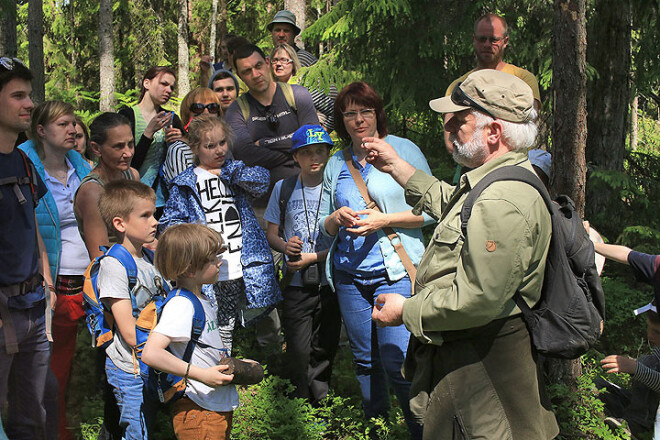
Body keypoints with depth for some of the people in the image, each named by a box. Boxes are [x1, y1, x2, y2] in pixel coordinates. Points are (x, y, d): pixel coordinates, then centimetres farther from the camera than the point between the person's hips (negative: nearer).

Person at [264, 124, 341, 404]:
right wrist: (285, 246, -8)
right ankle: (302, 400, 15)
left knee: (325, 349, 7)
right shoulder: (284, 189, 6)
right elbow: (272, 234, 14)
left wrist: (314, 257, -11)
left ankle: (321, 399, 26)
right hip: (296, 284, 1)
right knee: (298, 350, -5)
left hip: (330, 281, 0)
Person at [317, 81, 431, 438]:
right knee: (364, 360, 12)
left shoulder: (404, 150, -1)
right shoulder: (336, 165, 13)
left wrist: (383, 220, -14)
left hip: (395, 272, -5)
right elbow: (323, 225, 16)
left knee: (397, 362, -12)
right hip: (349, 274, 5)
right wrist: (337, 218, -7)